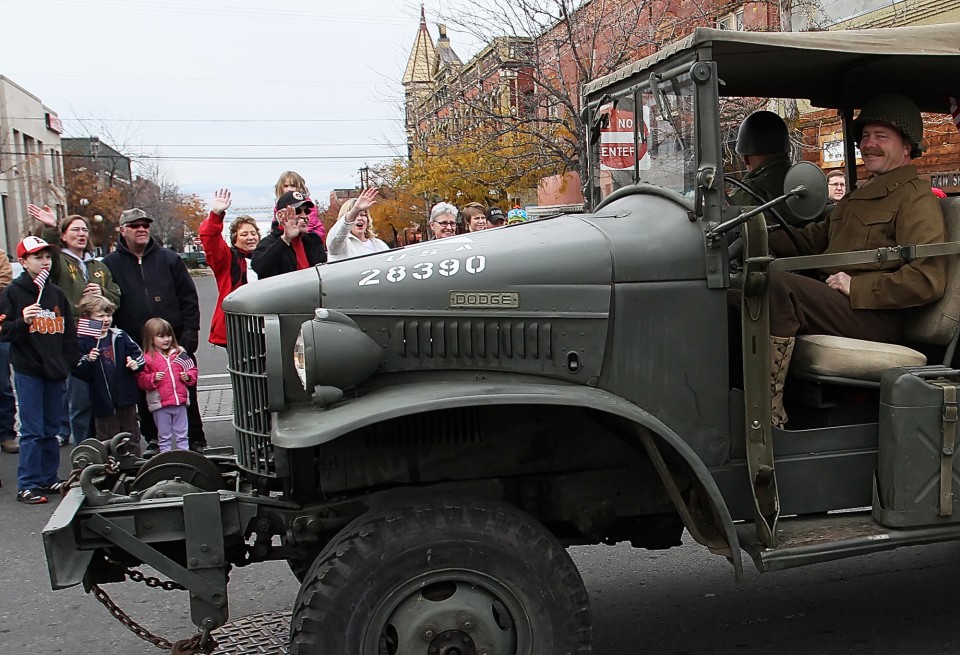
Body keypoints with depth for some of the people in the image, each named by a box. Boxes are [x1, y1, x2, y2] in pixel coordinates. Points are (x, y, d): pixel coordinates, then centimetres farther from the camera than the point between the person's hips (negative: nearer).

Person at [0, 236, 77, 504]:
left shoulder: (57, 294, 12)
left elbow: (69, 332, 15)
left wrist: (67, 362, 6)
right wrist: (23, 321, -25)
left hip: (55, 372, 5)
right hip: (28, 371, -5)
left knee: (51, 429, 11)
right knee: (32, 431, -5)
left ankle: (49, 478, 21)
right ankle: (27, 485, 1)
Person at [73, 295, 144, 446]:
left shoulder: (120, 336, 3)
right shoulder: (83, 343, -7)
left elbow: (138, 353, 12)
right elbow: (81, 374, -10)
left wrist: (136, 362, -7)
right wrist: (88, 361, -27)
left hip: (126, 396, 3)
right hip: (103, 400, -3)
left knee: (132, 436, 15)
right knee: (107, 441, 7)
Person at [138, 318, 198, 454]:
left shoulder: (179, 354, 6)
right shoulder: (147, 358, -6)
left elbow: (192, 370, 15)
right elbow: (141, 380, -8)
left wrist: (188, 376, -5)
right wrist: (153, 378, -24)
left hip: (180, 403, 3)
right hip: (160, 405, -3)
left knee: (182, 435, 13)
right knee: (164, 436, 9)